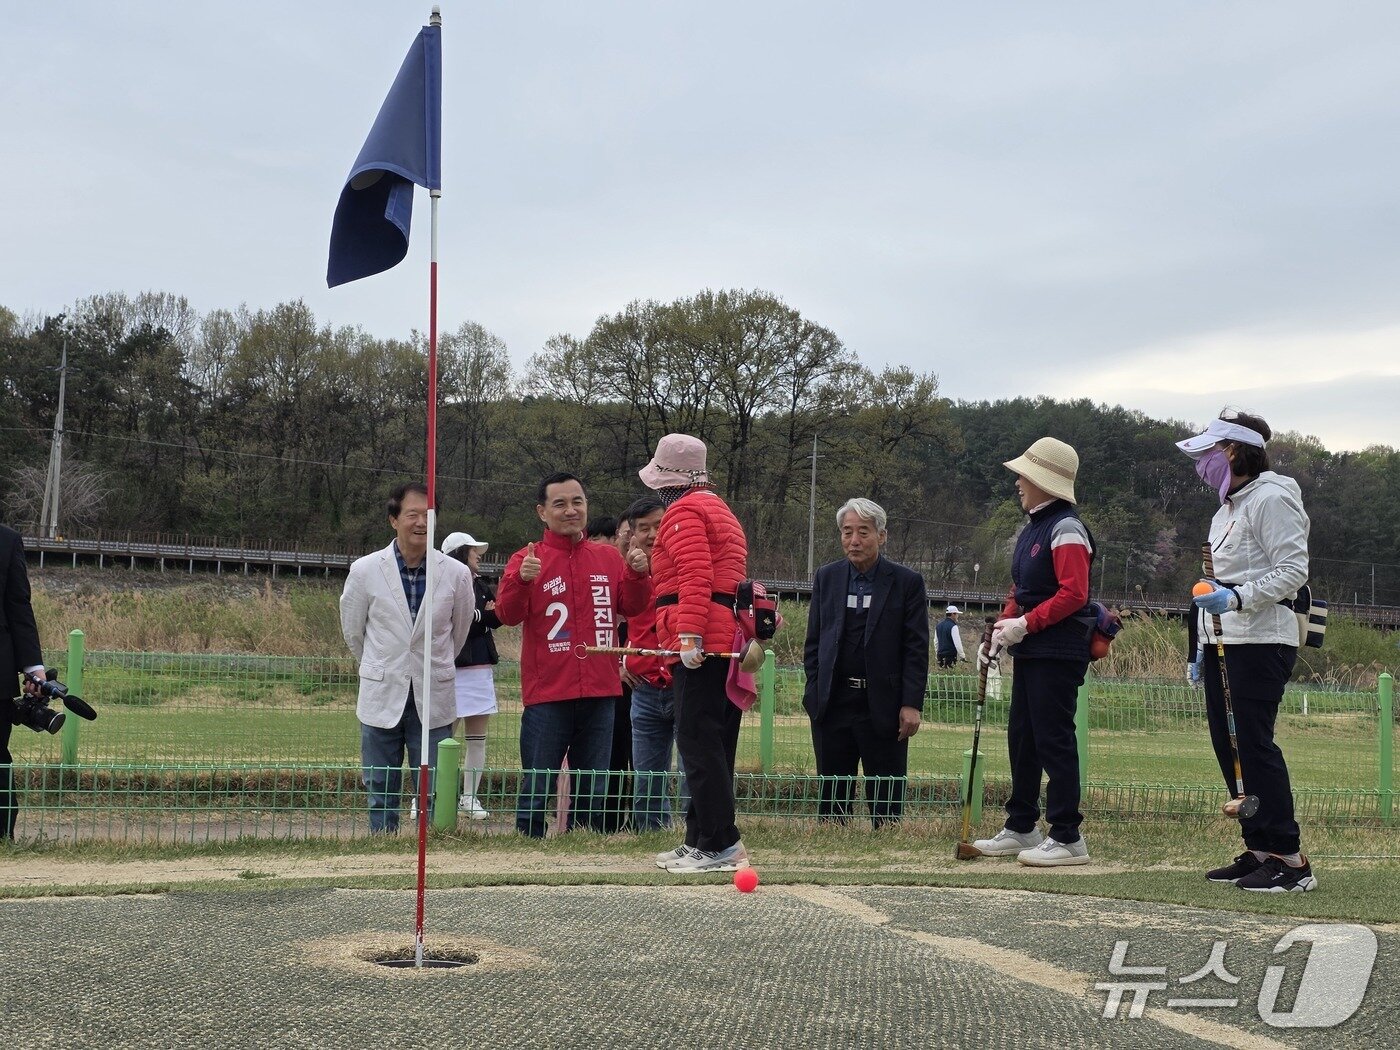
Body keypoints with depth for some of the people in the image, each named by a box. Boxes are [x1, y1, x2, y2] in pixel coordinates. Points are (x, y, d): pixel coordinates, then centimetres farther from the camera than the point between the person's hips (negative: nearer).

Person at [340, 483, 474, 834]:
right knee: (381, 794, 8)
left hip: (433, 700, 0)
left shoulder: (456, 574, -3)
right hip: (382, 698, 0)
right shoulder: (365, 571, -4)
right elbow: (353, 631, 11)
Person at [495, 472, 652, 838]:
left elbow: (631, 607, 11)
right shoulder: (528, 558, -2)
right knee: (537, 787, 0)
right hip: (548, 693, -4)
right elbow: (508, 615, -10)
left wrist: (638, 575, -7)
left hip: (600, 690, 4)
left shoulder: (609, 558, 10)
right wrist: (522, 580, -28)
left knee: (592, 787, 12)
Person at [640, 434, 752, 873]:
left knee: (697, 742, -11)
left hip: (699, 646, -10)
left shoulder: (683, 512, -4)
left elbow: (695, 578, -18)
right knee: (713, 744, 11)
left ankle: (721, 845, -14)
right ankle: (701, 838, 15)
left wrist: (688, 636, -24)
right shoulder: (720, 510, 27)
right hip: (728, 641, 10)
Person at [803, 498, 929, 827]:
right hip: (833, 703, 3)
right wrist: (814, 693, 3)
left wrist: (912, 704, -10)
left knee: (886, 799, 1)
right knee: (831, 794, 8)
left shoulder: (907, 582, -1)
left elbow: (917, 649, -3)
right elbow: (813, 642, 12)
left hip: (884, 707, -3)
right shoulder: (826, 578, 9)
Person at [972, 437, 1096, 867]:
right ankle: (1021, 829, 23)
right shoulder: (1032, 528, 18)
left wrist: (1025, 624, -20)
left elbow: (1073, 593, -21)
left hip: (1058, 652, -10)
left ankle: (1068, 838, -1)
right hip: (1030, 650, 10)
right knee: (1021, 738, 14)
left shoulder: (1066, 529, -13)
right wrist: (1005, 625, 6)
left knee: (1053, 741, -7)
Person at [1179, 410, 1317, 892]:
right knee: (1228, 747, 7)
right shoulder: (1228, 508, 22)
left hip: (1260, 642, -10)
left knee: (1254, 745, -13)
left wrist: (1237, 598, -25)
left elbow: (1293, 571, -15)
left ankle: (1291, 859, -10)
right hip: (1224, 643, 10)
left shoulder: (1271, 499, -7)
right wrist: (1204, 647, 24)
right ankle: (1259, 850, 13)